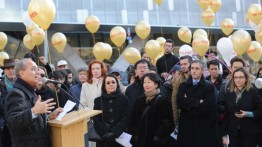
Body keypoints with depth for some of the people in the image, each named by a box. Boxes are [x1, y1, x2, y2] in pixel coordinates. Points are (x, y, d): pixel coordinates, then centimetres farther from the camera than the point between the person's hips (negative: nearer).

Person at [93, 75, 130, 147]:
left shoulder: (124, 99, 4)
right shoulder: (98, 100, 7)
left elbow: (125, 119, -3)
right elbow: (96, 120, -1)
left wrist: (114, 132, -17)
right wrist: (107, 133, -17)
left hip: (119, 137, -1)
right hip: (103, 138, 1)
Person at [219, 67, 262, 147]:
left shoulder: (253, 92, 0)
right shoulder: (228, 93, 9)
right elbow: (225, 114, 9)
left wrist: (248, 114, -18)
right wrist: (224, 134, 5)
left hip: (250, 133, -3)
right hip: (233, 133, 3)